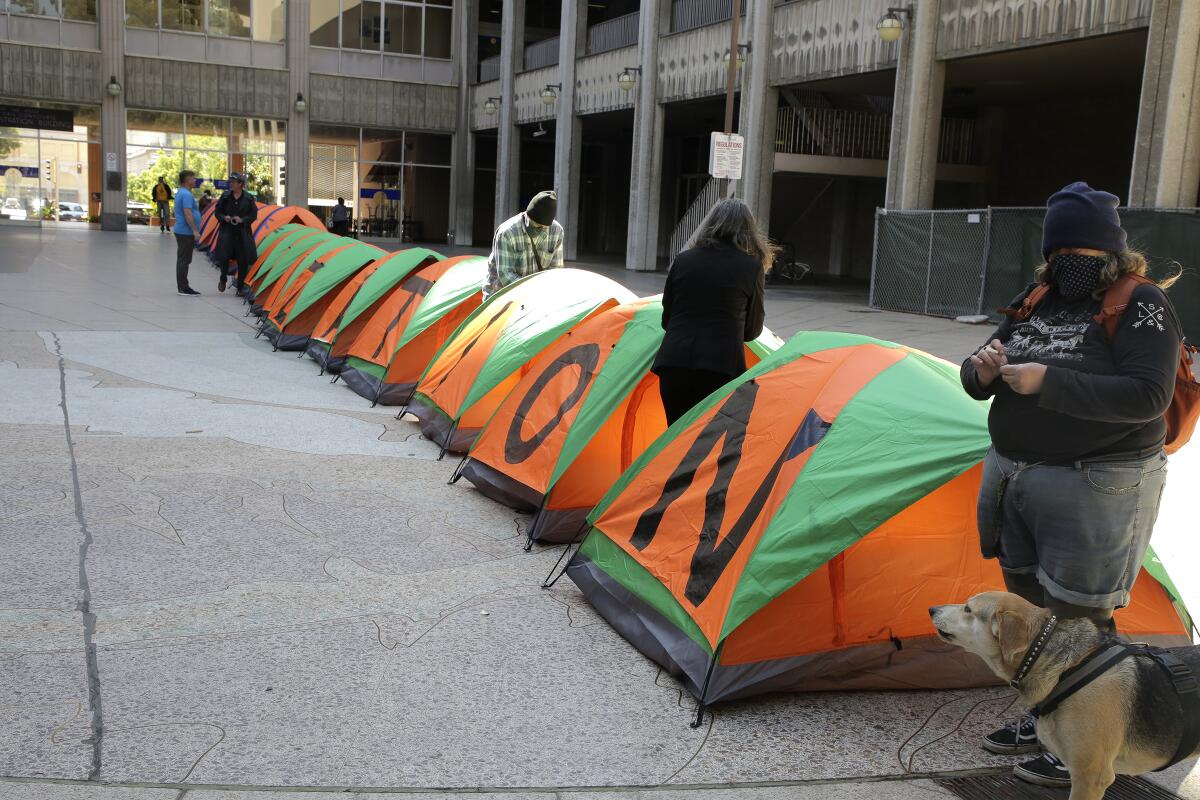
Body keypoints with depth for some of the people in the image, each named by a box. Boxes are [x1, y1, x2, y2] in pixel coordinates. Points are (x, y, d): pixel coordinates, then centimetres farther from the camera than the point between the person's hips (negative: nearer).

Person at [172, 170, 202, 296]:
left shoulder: (180, 193, 16)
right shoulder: (186, 194, -17)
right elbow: (187, 214, -24)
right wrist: (195, 230, -23)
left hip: (181, 231, 10)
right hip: (186, 232, -10)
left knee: (182, 260, 12)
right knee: (184, 260, -7)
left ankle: (182, 286, 17)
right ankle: (183, 288, -5)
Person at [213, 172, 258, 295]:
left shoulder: (248, 198, -1)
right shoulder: (225, 196, 1)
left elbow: (253, 215, 1)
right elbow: (218, 212, 7)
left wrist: (242, 220, -15)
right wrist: (224, 218, -13)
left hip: (243, 233, 0)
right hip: (227, 231, 0)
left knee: (243, 260, 1)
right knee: (223, 256, -10)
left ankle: (240, 286, 15)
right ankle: (223, 279, 18)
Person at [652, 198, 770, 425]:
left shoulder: (683, 260, 9)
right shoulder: (752, 268, 2)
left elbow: (666, 320, 14)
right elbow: (752, 331, 11)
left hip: (673, 364, 3)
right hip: (722, 367, -2)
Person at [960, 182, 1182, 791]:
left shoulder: (1141, 305, -10)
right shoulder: (1034, 302, 10)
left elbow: (1148, 397, -22)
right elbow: (978, 380, 13)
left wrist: (1048, 383, -27)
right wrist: (983, 371, -12)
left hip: (1093, 487, -7)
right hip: (1014, 476, 7)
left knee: (1079, 617, 0)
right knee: (1029, 601, 17)